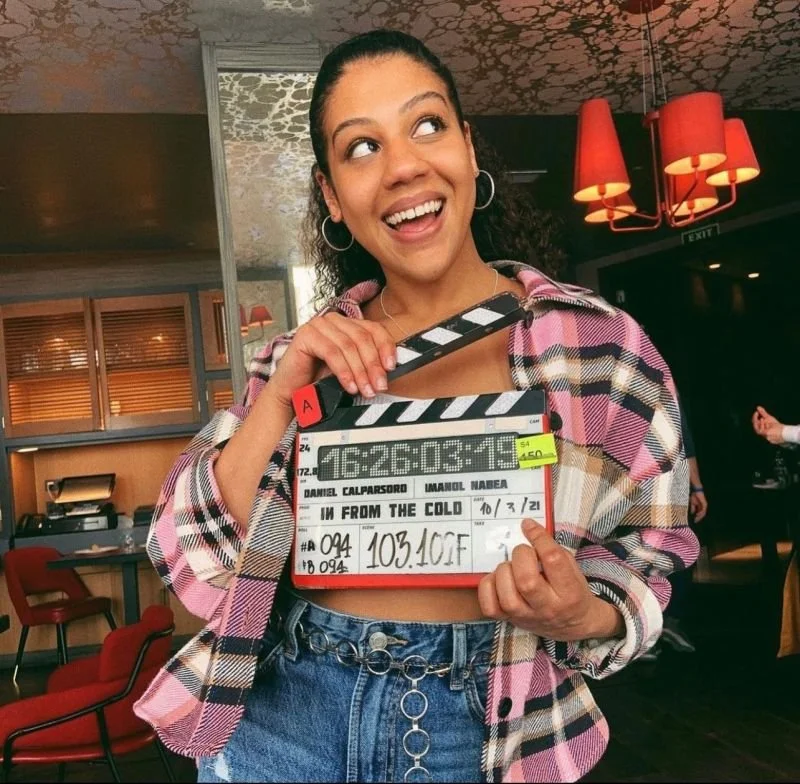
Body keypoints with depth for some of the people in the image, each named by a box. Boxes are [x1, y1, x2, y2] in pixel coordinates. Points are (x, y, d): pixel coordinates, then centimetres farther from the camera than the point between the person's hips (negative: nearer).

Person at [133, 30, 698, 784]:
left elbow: (642, 566, -1)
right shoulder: (309, 353, -3)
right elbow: (197, 548, -5)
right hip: (279, 714, 2)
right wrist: (281, 394, -18)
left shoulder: (597, 344, -10)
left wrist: (578, 616, -21)